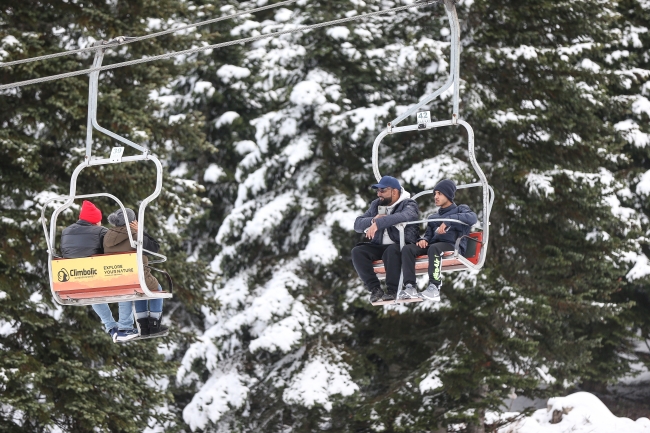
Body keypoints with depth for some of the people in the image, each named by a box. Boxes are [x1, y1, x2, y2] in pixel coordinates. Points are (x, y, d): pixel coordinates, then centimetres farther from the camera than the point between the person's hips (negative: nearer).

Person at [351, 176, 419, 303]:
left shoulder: (408, 205, -3)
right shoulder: (376, 205, 16)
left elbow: (404, 216, -29)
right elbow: (357, 225, 10)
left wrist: (378, 223, -36)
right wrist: (373, 220, -12)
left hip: (401, 246, -6)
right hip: (379, 246, 6)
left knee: (391, 251, -38)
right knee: (357, 251, -20)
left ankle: (393, 290, -31)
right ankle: (374, 288, -23)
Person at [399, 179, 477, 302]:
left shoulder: (460, 209, 12)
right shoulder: (433, 217, 30)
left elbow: (472, 218, -10)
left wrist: (448, 220, -19)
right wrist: (424, 239, -3)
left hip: (453, 246, -6)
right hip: (433, 244, 6)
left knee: (434, 248, -39)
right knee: (407, 249, -21)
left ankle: (434, 287, -47)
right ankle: (410, 287, -33)